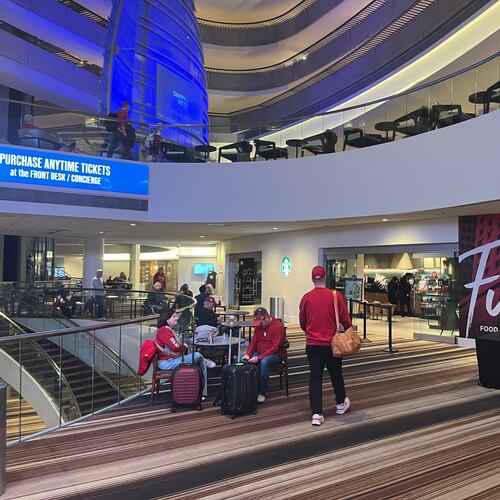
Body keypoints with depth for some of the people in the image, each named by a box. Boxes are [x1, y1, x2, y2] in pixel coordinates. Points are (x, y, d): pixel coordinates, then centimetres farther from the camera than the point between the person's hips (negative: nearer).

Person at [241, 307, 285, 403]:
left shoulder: (278, 326, -16)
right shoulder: (258, 325, 6)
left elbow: (275, 347, -21)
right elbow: (253, 342, 8)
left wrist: (259, 357, -28)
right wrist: (247, 354, -12)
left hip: (275, 354, -6)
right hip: (259, 352, 6)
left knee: (264, 362, -38)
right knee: (244, 361, -22)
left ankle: (262, 393, -25)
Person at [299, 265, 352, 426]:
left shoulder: (306, 298, -4)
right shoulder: (336, 296, -9)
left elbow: (302, 322, 6)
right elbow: (345, 319, -5)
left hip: (312, 344, 1)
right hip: (331, 343, 0)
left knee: (315, 378, 5)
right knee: (336, 374, 19)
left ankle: (316, 414, 2)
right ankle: (341, 404, 38)